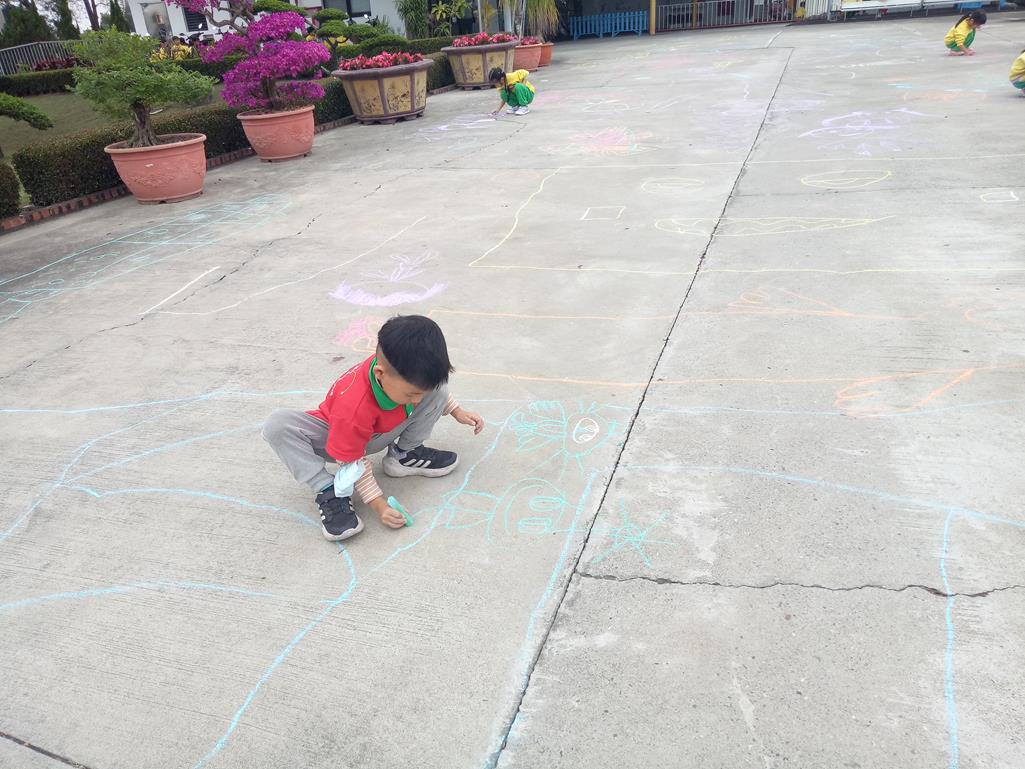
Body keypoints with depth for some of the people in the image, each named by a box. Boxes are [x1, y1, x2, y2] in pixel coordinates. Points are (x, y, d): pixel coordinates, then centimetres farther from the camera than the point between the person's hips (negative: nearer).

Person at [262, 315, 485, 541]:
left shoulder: (402, 368, -28)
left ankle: (404, 454, -1)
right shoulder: (353, 407, -43)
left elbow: (432, 384, 0)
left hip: (381, 434, 5)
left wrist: (457, 412, 1)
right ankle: (329, 491, -23)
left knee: (438, 391, -16)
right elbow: (353, 461, -28)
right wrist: (378, 505, -29)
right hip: (335, 437, -4)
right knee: (277, 425, -34)